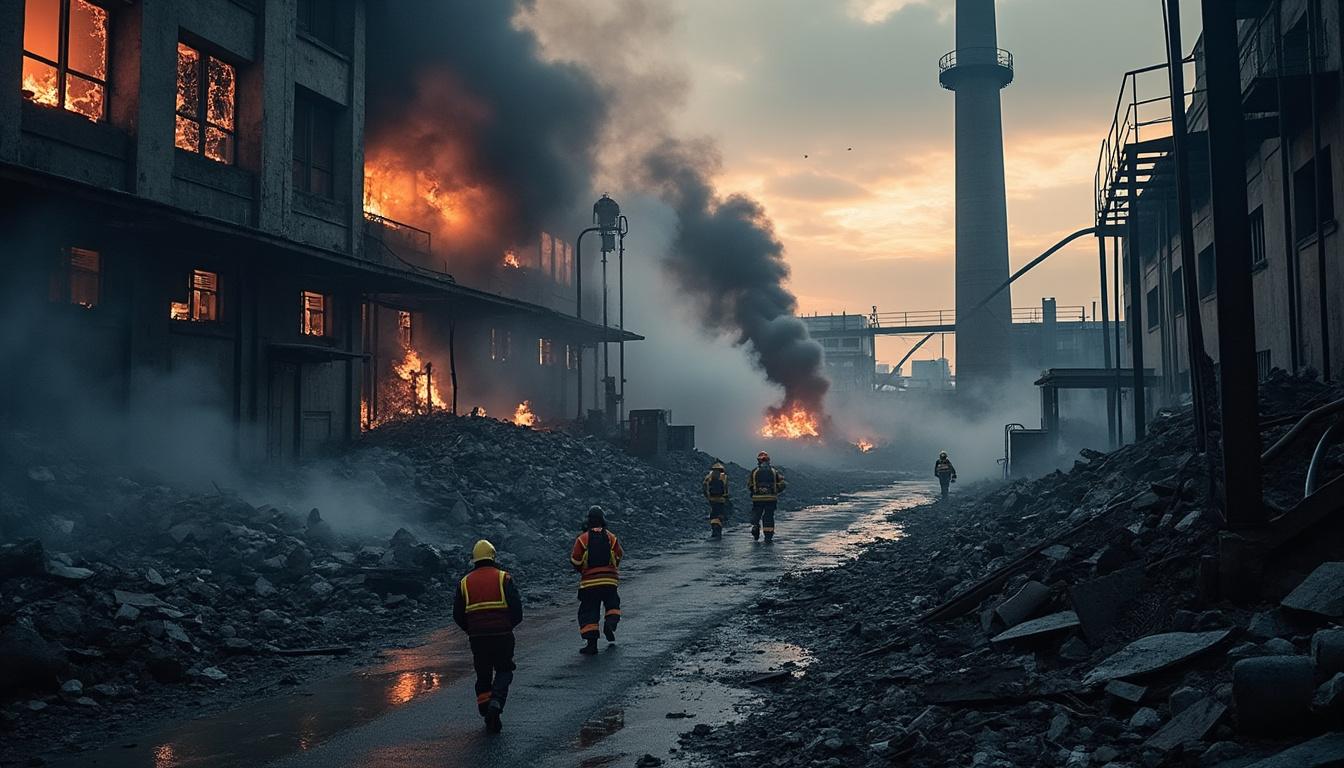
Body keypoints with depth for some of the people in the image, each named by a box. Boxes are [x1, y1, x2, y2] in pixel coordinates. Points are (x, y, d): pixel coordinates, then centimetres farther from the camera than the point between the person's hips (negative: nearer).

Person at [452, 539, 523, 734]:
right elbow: (517, 609, -5)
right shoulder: (504, 578, 0)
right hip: (502, 635, -2)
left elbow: (457, 615, 8)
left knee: (483, 676, 14)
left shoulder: (465, 582, 7)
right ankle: (496, 703, -12)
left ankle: (489, 718, 11)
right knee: (504, 671, 13)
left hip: (477, 637, 2)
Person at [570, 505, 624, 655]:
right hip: (610, 580, 2)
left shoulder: (583, 539, -7)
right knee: (613, 605, 23)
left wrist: (581, 570, 17)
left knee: (588, 612, 4)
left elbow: (575, 560, -5)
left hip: (589, 582, -2)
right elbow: (619, 556, 9)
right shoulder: (611, 537, -1)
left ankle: (591, 642, -4)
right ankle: (610, 623, -5)